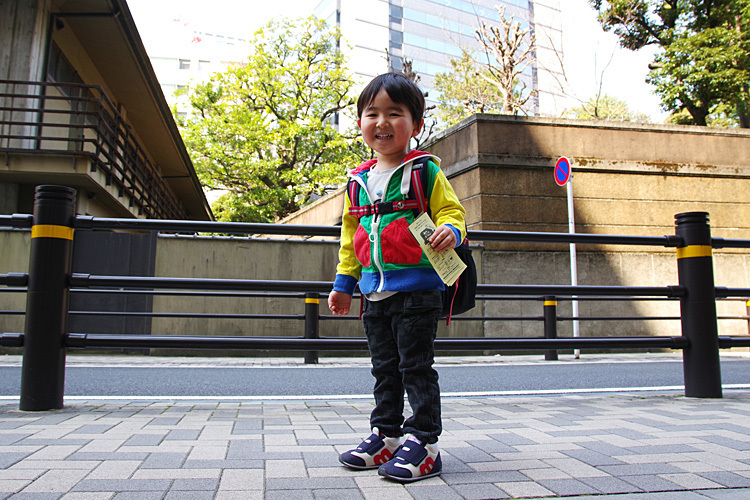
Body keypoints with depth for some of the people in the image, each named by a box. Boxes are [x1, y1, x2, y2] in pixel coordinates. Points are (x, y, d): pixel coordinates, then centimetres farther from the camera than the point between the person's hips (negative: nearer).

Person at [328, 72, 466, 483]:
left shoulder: (426, 171, -3)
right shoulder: (359, 180, 13)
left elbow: (450, 211, -3)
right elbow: (350, 234, 20)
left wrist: (451, 231, -28)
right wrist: (344, 282, 20)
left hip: (417, 288, -6)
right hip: (375, 291, 6)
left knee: (416, 366, -1)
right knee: (384, 368, 15)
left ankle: (423, 442, 10)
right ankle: (386, 436, 27)